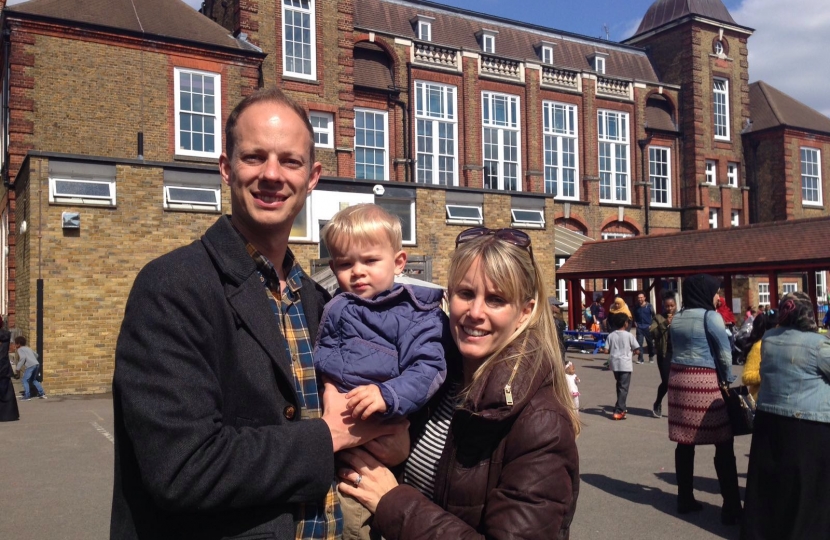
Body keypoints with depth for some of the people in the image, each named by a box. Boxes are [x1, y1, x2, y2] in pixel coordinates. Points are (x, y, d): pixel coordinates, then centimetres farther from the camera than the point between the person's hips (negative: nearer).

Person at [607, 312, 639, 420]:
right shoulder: (628, 335, -7)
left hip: (614, 363, 4)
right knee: (623, 388, -3)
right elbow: (636, 349, -5)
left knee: (619, 386, 21)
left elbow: (607, 350, 0)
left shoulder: (611, 335, 2)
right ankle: (618, 411, -11)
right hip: (625, 363, -4)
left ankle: (622, 407, 30)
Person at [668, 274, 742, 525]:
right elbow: (724, 354, -9)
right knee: (724, 443, 0)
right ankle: (731, 507, 1)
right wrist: (728, 380, 4)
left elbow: (675, 351, 11)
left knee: (685, 441, 10)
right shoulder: (710, 317, -9)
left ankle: (685, 499, 17)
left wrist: (681, 374, 14)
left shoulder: (677, 318, 11)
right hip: (706, 382, -7)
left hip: (679, 379, 7)